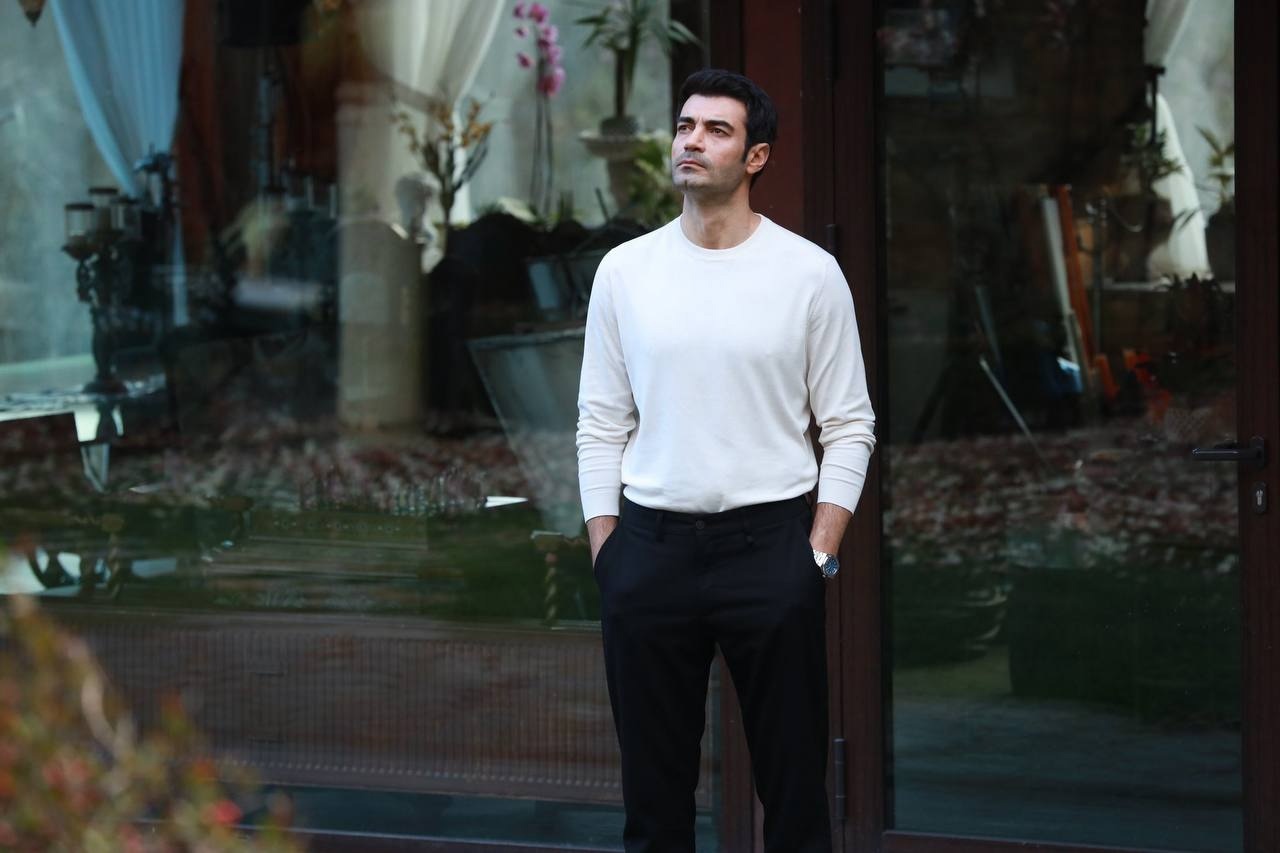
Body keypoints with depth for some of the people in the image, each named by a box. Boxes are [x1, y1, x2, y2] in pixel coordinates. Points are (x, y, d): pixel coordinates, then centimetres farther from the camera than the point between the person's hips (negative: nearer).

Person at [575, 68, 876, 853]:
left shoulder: (810, 273, -3)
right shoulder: (626, 271, 4)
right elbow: (601, 425, 7)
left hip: (769, 544, -2)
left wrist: (819, 553, -8)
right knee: (655, 777, 9)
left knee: (793, 775, 4)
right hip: (651, 549, 2)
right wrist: (605, 552, 0)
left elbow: (849, 426, 0)